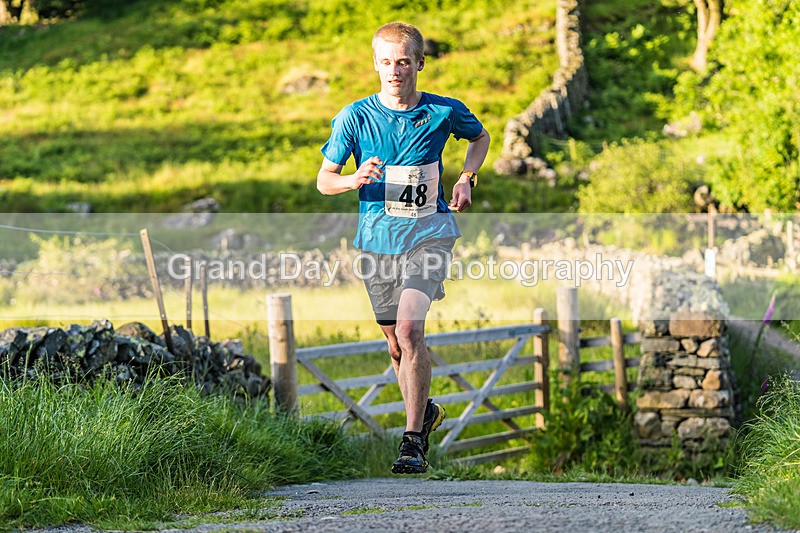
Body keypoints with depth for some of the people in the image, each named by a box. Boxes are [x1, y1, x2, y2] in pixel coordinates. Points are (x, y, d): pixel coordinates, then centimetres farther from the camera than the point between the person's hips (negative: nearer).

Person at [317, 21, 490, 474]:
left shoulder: (444, 112, -3)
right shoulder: (355, 117, -4)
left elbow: (480, 137, 19)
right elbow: (324, 179, 1)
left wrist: (467, 178, 3)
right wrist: (355, 180, -20)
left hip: (429, 234, -2)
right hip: (378, 238, 3)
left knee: (409, 327, -22)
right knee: (397, 344, 11)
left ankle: (414, 440, -15)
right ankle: (425, 411, 40)